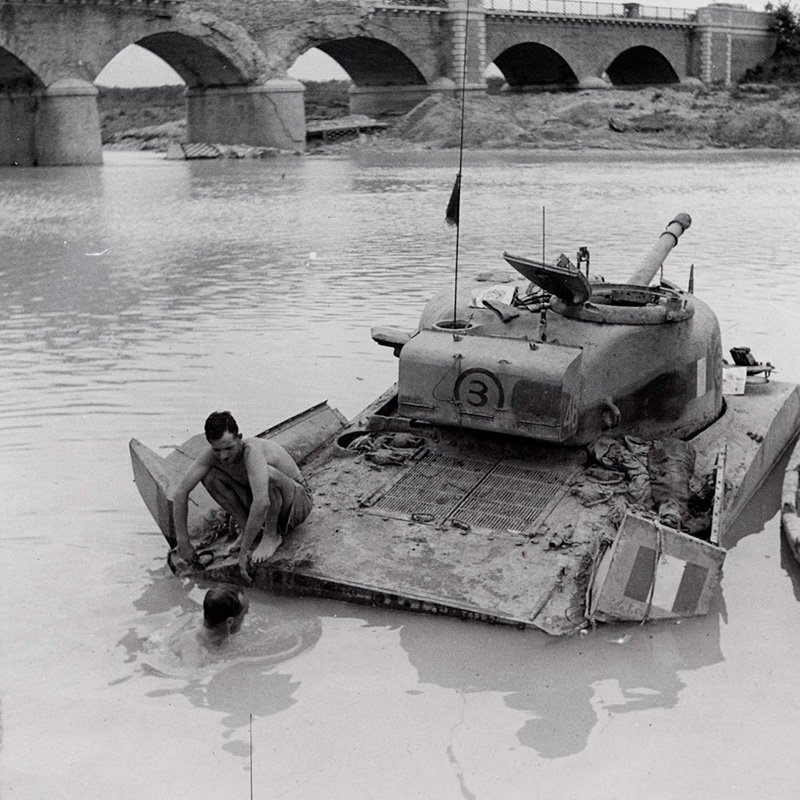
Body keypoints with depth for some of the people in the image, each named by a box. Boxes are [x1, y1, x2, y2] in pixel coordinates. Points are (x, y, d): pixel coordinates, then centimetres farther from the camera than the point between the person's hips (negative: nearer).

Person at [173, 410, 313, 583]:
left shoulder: (252, 450, -37)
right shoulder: (213, 453, -18)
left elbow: (262, 503, -50)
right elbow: (181, 491, -15)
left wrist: (244, 551, -44)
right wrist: (183, 541, -17)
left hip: (297, 501, -6)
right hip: (258, 501, 6)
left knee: (268, 473, -39)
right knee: (208, 475, -12)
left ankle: (272, 535, -14)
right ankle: (246, 528, 1)